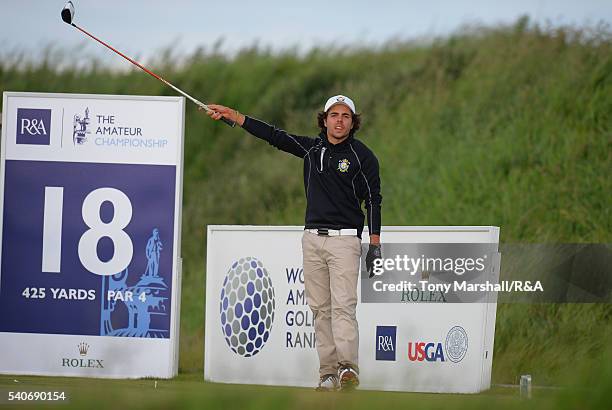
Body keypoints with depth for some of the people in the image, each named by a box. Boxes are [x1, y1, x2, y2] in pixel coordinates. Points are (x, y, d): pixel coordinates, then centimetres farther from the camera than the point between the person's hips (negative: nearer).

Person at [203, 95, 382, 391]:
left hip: (344, 239, -5)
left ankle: (348, 368, -24)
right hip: (313, 238, 5)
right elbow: (274, 136, 13)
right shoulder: (312, 148, 11)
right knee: (320, 308, 1)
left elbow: (373, 200, 0)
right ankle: (328, 372, 1)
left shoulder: (362, 156, -1)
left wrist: (375, 245, -5)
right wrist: (231, 115, 11)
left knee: (343, 305, -17)